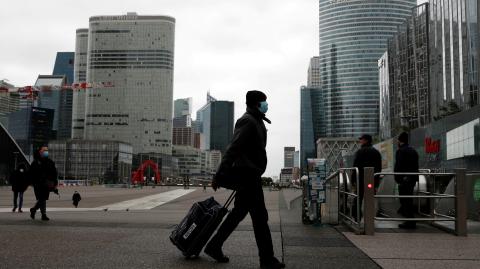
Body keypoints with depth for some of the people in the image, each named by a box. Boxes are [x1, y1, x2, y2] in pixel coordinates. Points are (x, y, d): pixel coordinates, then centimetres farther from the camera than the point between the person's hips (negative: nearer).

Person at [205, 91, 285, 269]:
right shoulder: (247, 121, -13)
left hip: (250, 175, 10)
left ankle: (214, 246, 23)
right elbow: (232, 149, -21)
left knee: (239, 213, 15)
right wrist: (220, 176, -26)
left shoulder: (256, 121, 20)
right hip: (248, 175, -10)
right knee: (260, 216, -5)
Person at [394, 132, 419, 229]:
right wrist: (415, 178, 20)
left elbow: (398, 166, -17)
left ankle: (410, 222, -5)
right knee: (409, 199, 18)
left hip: (404, 178, -9)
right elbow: (416, 166, 17)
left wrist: (396, 178, -10)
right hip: (413, 178, 9)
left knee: (405, 200, -5)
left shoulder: (400, 151, -11)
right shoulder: (413, 151, 15)